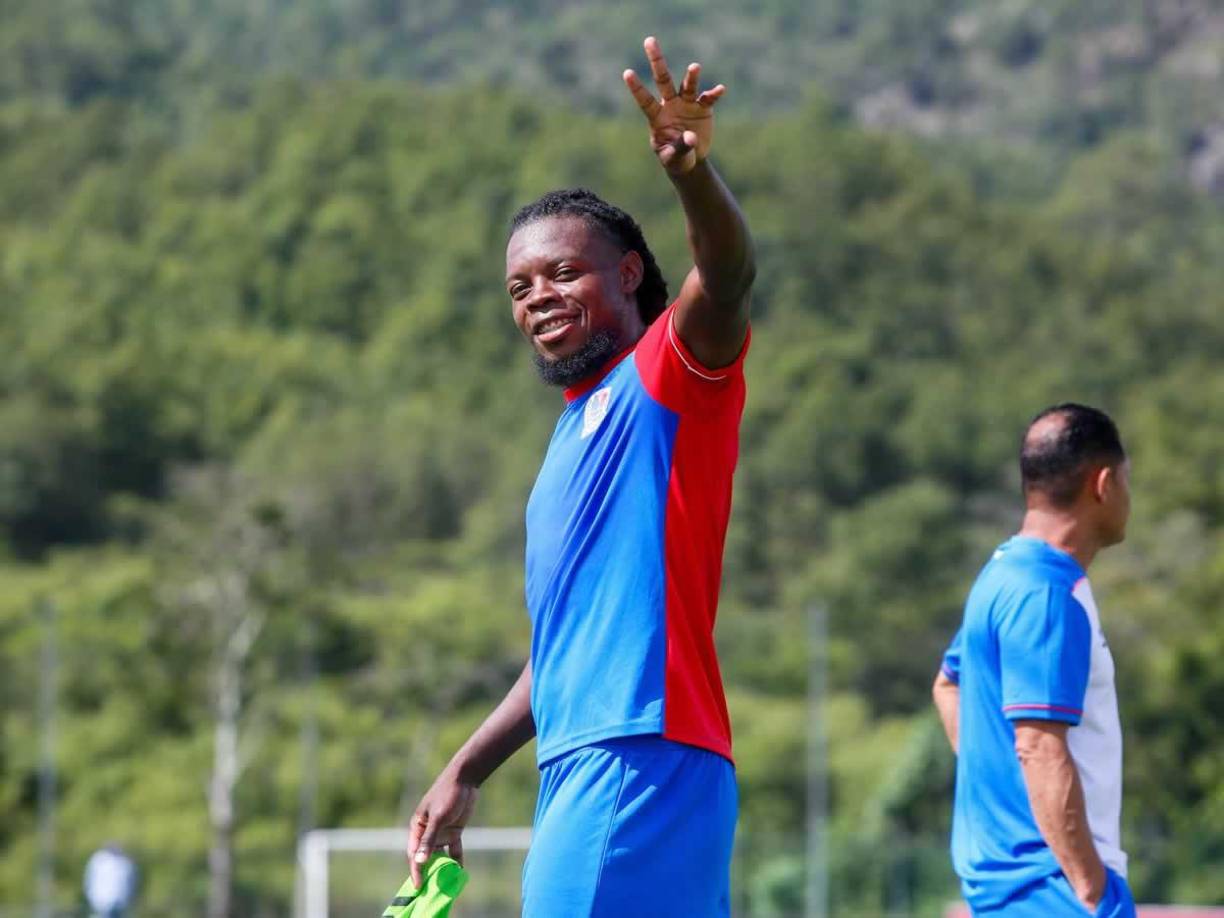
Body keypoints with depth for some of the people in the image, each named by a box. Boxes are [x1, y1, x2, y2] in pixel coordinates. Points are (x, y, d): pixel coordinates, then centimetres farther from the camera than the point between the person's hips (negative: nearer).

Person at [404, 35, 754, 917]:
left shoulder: (666, 380, -1)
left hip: (640, 767, -9)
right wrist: (467, 772, 31)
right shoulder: (578, 431, 25)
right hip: (581, 771, 9)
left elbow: (727, 275, -24)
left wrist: (694, 173, -44)